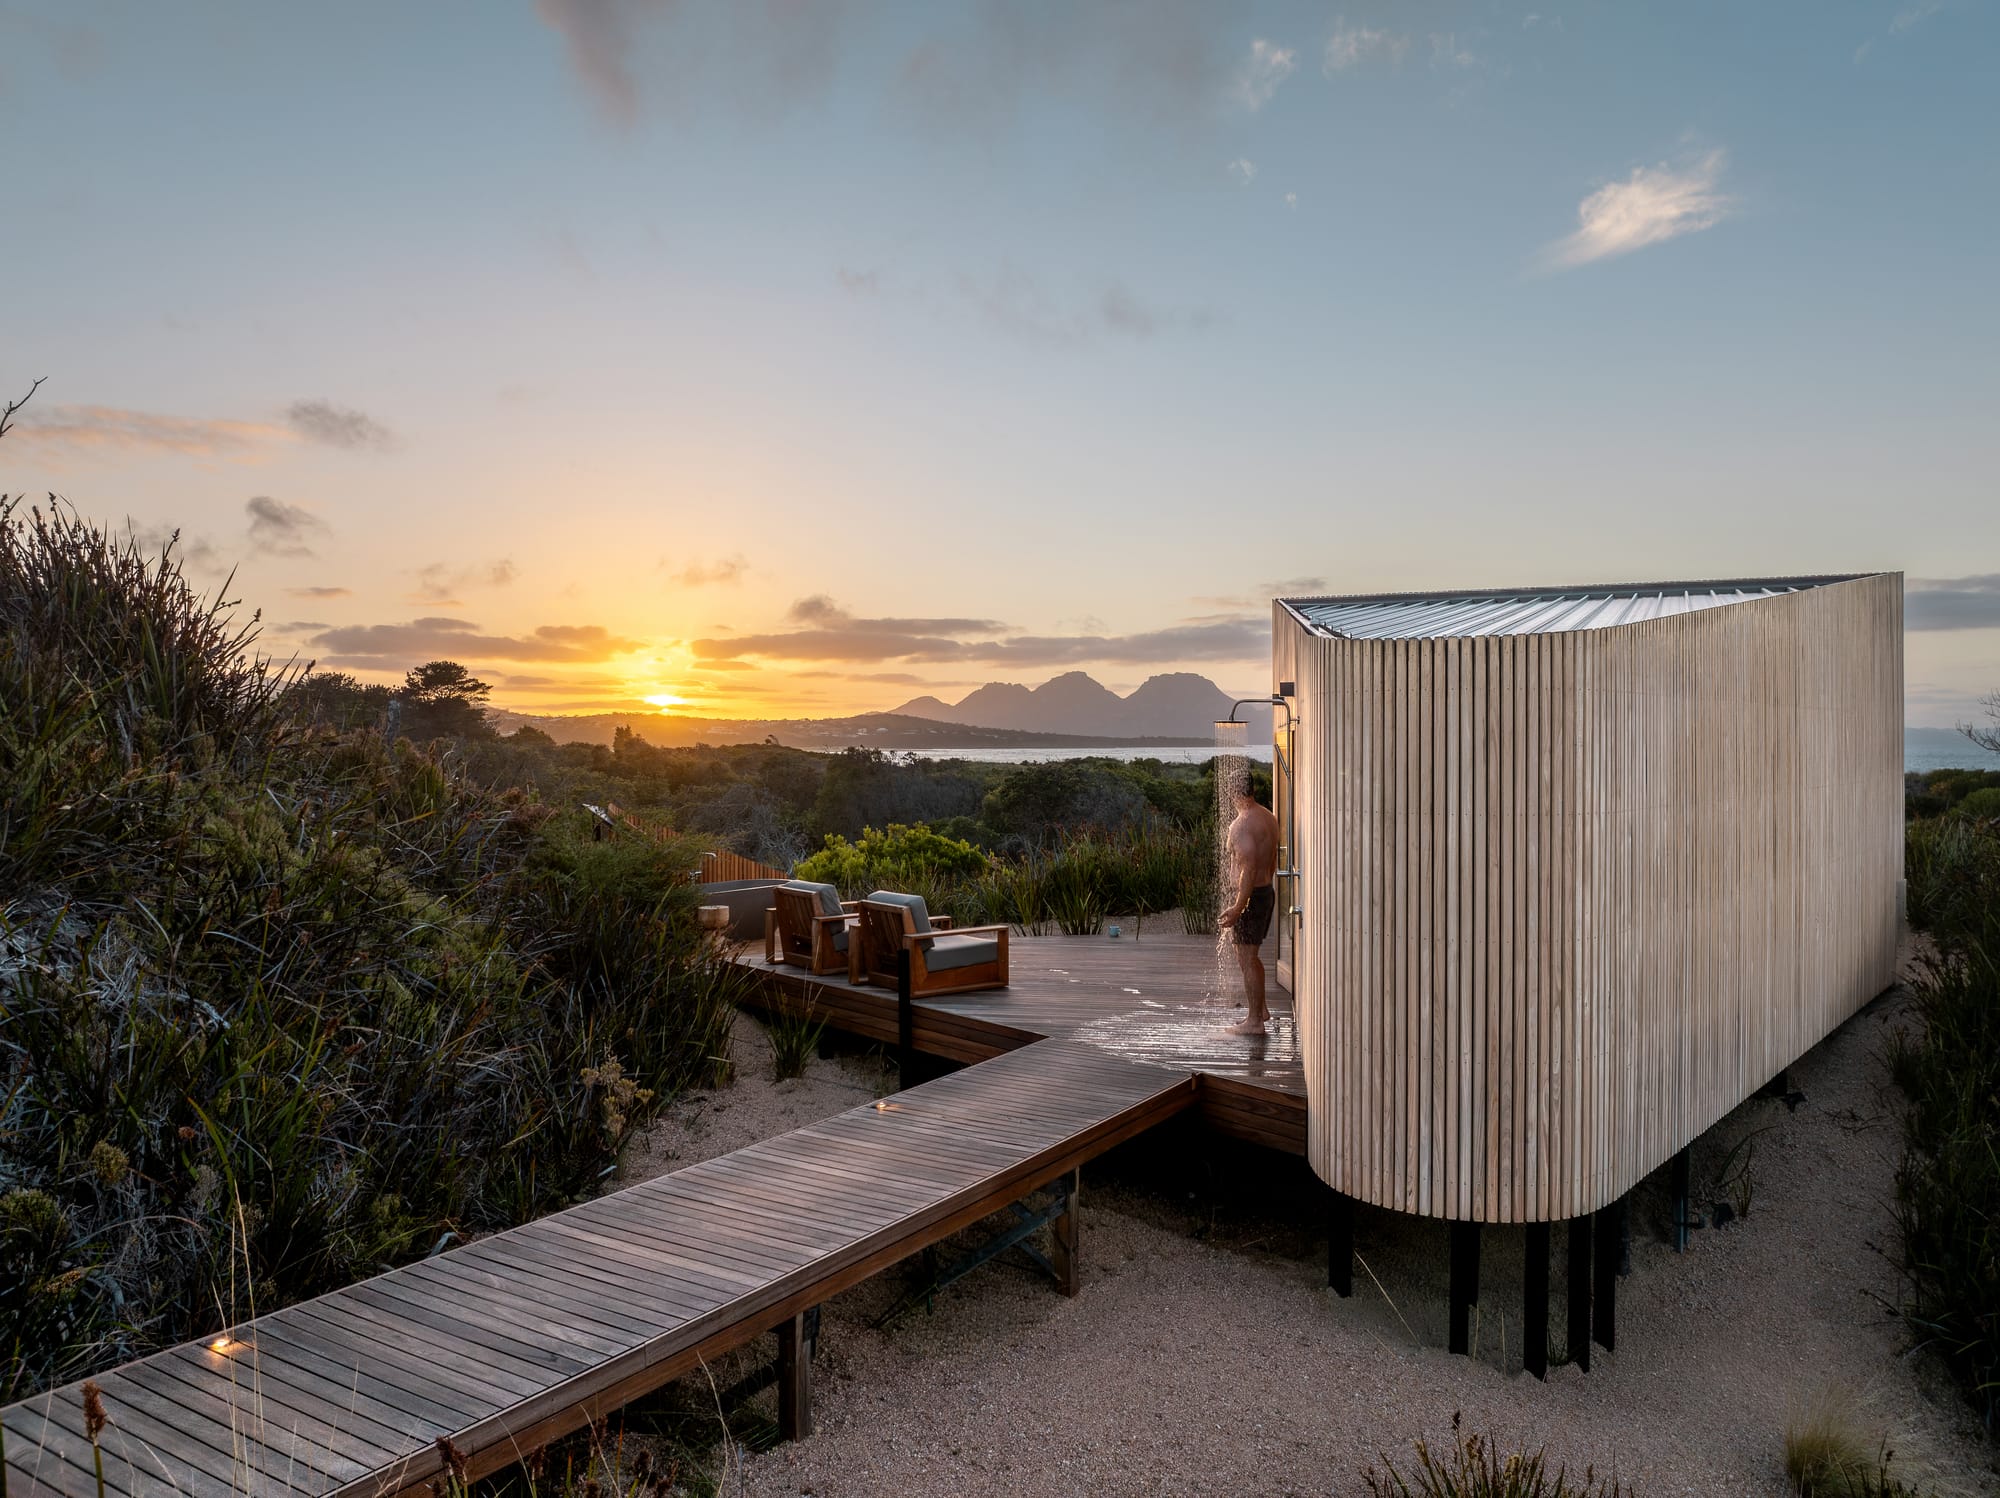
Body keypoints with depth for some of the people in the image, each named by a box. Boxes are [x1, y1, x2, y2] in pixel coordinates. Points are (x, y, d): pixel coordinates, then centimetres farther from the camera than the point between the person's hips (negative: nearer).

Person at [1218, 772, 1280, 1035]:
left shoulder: (1241, 824, -20)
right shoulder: (1269, 819, 9)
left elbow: (1249, 868, -25)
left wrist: (1238, 907, -24)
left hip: (1251, 895, -9)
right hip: (1267, 891, 9)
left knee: (1247, 959, 0)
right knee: (1251, 956, 21)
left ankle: (1254, 1021, 7)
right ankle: (1261, 1009, 30)